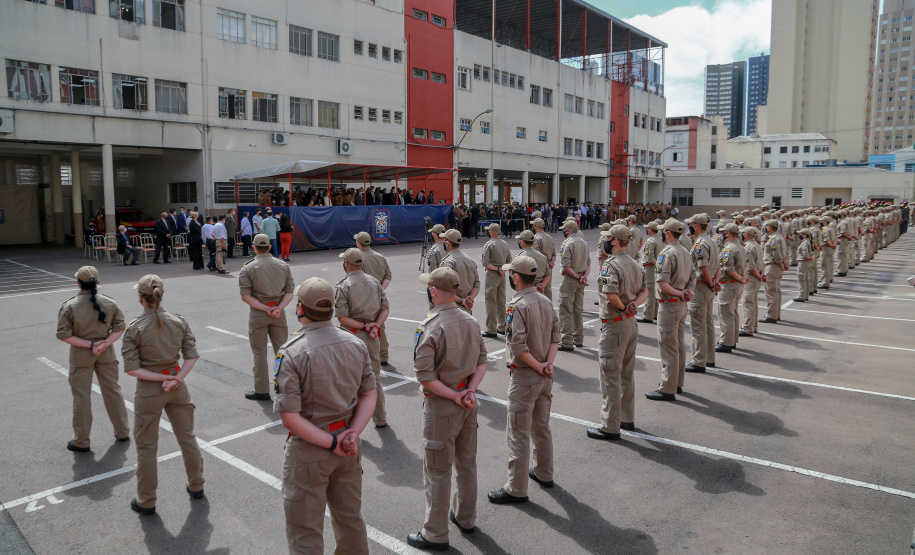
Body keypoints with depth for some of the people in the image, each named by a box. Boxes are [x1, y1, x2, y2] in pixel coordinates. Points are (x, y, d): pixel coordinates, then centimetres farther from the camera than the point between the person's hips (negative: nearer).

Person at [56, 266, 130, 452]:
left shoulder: (69, 306, -13)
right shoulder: (109, 303, -6)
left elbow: (64, 335, -14)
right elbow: (120, 328, -5)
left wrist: (90, 344, -14)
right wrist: (105, 343, -13)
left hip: (80, 355, -2)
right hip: (106, 354, 3)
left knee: (81, 396, 8)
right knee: (112, 391, 15)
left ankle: (81, 442, 19)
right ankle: (122, 432, 27)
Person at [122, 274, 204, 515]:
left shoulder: (134, 329, -14)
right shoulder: (179, 322, -5)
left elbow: (131, 368, -16)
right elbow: (192, 356, -7)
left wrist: (162, 378, -13)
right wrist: (176, 379, -13)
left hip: (148, 390, -3)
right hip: (178, 389, 3)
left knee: (146, 446, 12)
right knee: (187, 437, 19)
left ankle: (146, 502, 25)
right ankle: (196, 486, 35)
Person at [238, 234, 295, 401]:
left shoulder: (247, 268, -5)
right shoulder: (283, 266, 4)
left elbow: (245, 296, -12)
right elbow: (290, 292, -2)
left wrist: (266, 309, -12)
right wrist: (279, 308, -11)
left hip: (258, 313, -3)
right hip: (279, 313, 3)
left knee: (259, 352, 7)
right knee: (282, 350, 11)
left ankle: (262, 390, 13)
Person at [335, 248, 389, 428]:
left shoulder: (342, 286, -9)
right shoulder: (374, 282, 6)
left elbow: (342, 318, -17)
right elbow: (385, 308, 2)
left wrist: (363, 326, -12)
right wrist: (374, 326, -9)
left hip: (351, 337, -5)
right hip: (372, 338, 5)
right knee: (374, 378, 17)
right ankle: (380, 418, 27)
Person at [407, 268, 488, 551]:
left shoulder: (428, 328, -20)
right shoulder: (470, 321, 1)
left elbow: (425, 376, -22)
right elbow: (482, 362, 3)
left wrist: (455, 397, -14)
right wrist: (469, 391, -7)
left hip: (441, 405, -7)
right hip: (468, 402, 7)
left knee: (437, 471, 6)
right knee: (467, 462, 21)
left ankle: (436, 534, 20)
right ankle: (465, 517, 39)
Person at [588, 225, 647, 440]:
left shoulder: (610, 265, -19)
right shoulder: (635, 264, 10)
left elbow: (610, 294, -30)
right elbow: (644, 290, 11)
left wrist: (622, 308, -12)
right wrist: (633, 305, -5)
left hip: (614, 325, -9)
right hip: (631, 324, 9)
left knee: (610, 377, -1)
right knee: (627, 374, 19)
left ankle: (610, 426, 5)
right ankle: (627, 418, 30)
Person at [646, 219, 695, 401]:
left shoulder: (666, 253, -18)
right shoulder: (685, 252, 10)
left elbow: (662, 284, -25)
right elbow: (692, 278, 14)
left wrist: (679, 293, -13)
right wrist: (686, 292, -3)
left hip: (669, 305, -9)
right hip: (682, 305, 9)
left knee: (668, 347, -4)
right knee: (679, 345, 17)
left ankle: (667, 389, 1)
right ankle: (677, 383, 29)